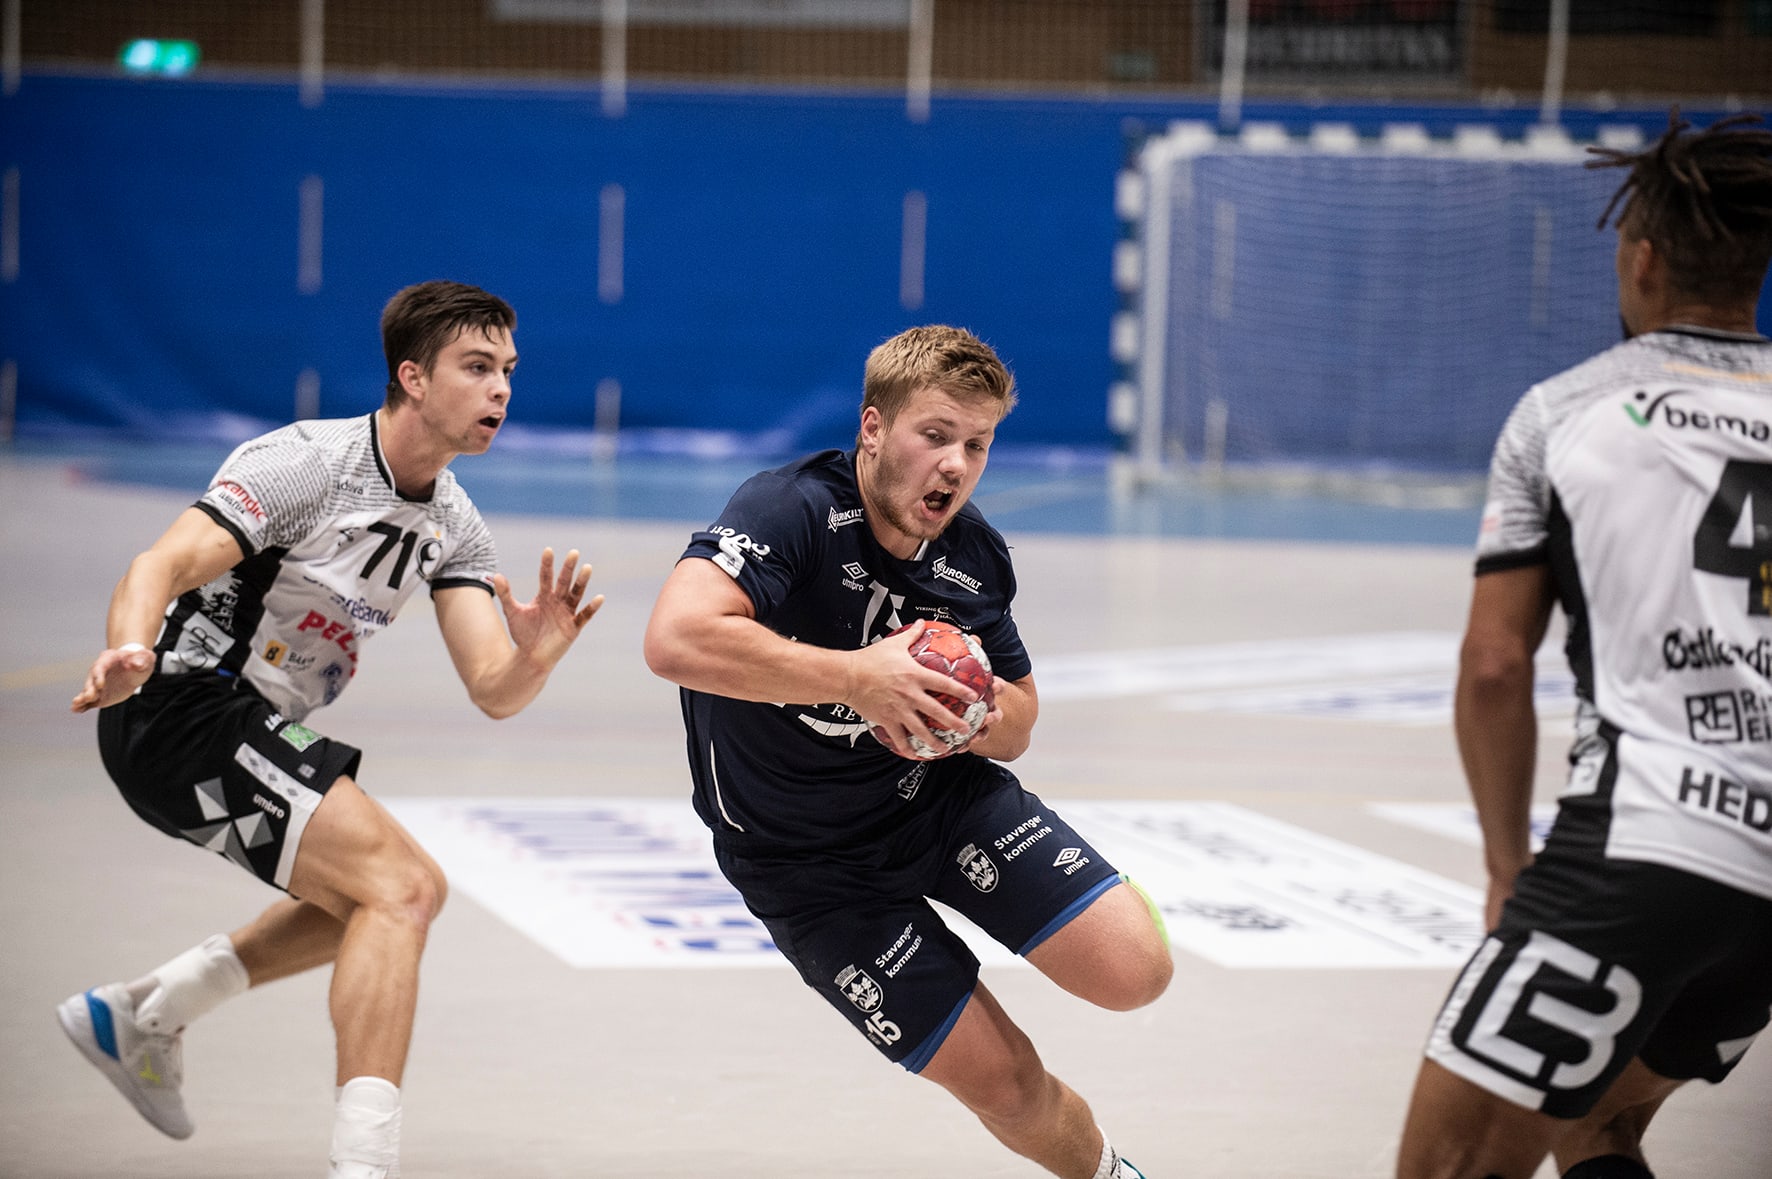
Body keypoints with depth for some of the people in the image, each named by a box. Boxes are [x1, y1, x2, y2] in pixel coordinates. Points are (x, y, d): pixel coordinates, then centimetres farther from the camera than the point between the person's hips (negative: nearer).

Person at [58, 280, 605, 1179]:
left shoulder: (453, 527, 6)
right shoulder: (306, 463, -18)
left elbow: (493, 691, -3)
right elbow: (163, 565, -28)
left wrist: (537, 658, -27)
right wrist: (129, 654, -49)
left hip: (252, 731, 10)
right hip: (184, 706, -10)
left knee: (375, 893, 25)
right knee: (400, 886, -22)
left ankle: (143, 1016, 31)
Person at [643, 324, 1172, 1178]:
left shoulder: (974, 556, -7)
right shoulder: (792, 510, -26)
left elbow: (1017, 725, 7)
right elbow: (675, 639, -44)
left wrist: (979, 712, -19)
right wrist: (856, 676, -39)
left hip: (941, 790, 5)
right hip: (810, 865, -5)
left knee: (1135, 970, -14)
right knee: (1006, 1086, -3)